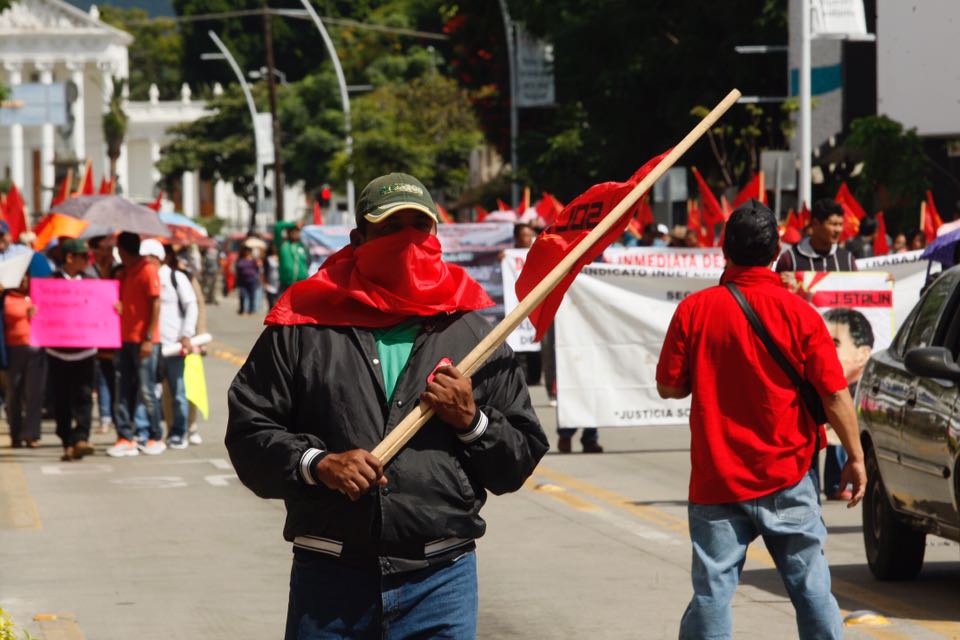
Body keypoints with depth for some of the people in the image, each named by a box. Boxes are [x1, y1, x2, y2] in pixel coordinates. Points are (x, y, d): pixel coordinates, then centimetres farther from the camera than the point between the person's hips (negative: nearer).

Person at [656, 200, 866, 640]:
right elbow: (835, 396, -7)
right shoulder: (799, 314, -7)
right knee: (810, 584, 8)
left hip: (716, 477, 0)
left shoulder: (694, 310, -5)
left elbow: (669, 387, 2)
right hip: (786, 475, 0)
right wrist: (855, 457, 4)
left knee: (712, 589, 2)